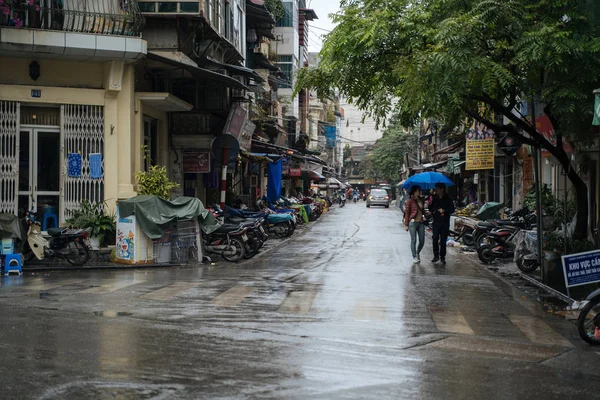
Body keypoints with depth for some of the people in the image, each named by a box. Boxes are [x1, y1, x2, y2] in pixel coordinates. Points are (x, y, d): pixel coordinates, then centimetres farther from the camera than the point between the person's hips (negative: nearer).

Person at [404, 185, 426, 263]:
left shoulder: (421, 200, 11)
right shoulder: (410, 201, -5)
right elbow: (407, 213, -5)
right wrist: (406, 225, -6)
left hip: (421, 222, 5)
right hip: (413, 222, -5)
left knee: (422, 241, 5)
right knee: (413, 240, -1)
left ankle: (418, 253, 30)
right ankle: (414, 257, 9)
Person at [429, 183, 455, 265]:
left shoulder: (448, 199, 0)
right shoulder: (434, 198, 10)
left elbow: (452, 209, -3)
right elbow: (431, 208, 19)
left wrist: (444, 210, -17)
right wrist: (431, 211, -3)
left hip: (445, 222, -2)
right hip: (436, 222, 2)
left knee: (443, 240, 2)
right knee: (435, 238, -7)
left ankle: (442, 257, 9)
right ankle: (436, 256, 3)